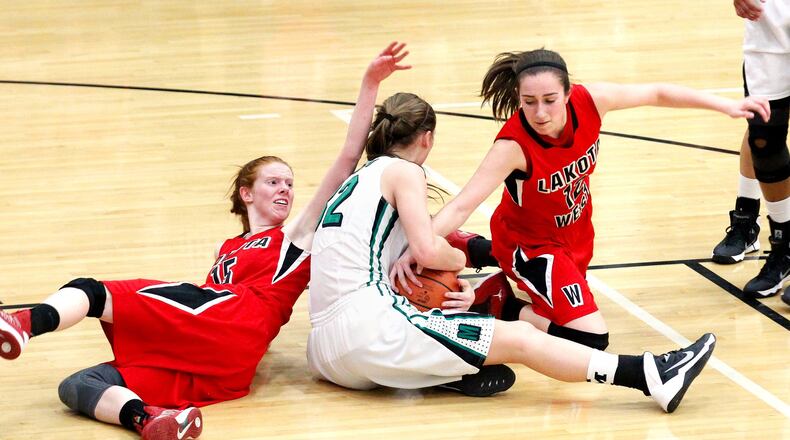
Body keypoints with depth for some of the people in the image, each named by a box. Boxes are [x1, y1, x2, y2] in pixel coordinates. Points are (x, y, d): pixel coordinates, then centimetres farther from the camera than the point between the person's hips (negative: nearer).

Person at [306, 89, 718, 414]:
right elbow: (428, 251, -13)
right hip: (367, 326, -8)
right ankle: (652, 377, -12)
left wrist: (454, 288, 4)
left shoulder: (360, 180, 26)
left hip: (327, 352, 8)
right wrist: (459, 258, 9)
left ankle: (449, 370, 0)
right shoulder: (402, 171, 3)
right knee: (519, 339, -7)